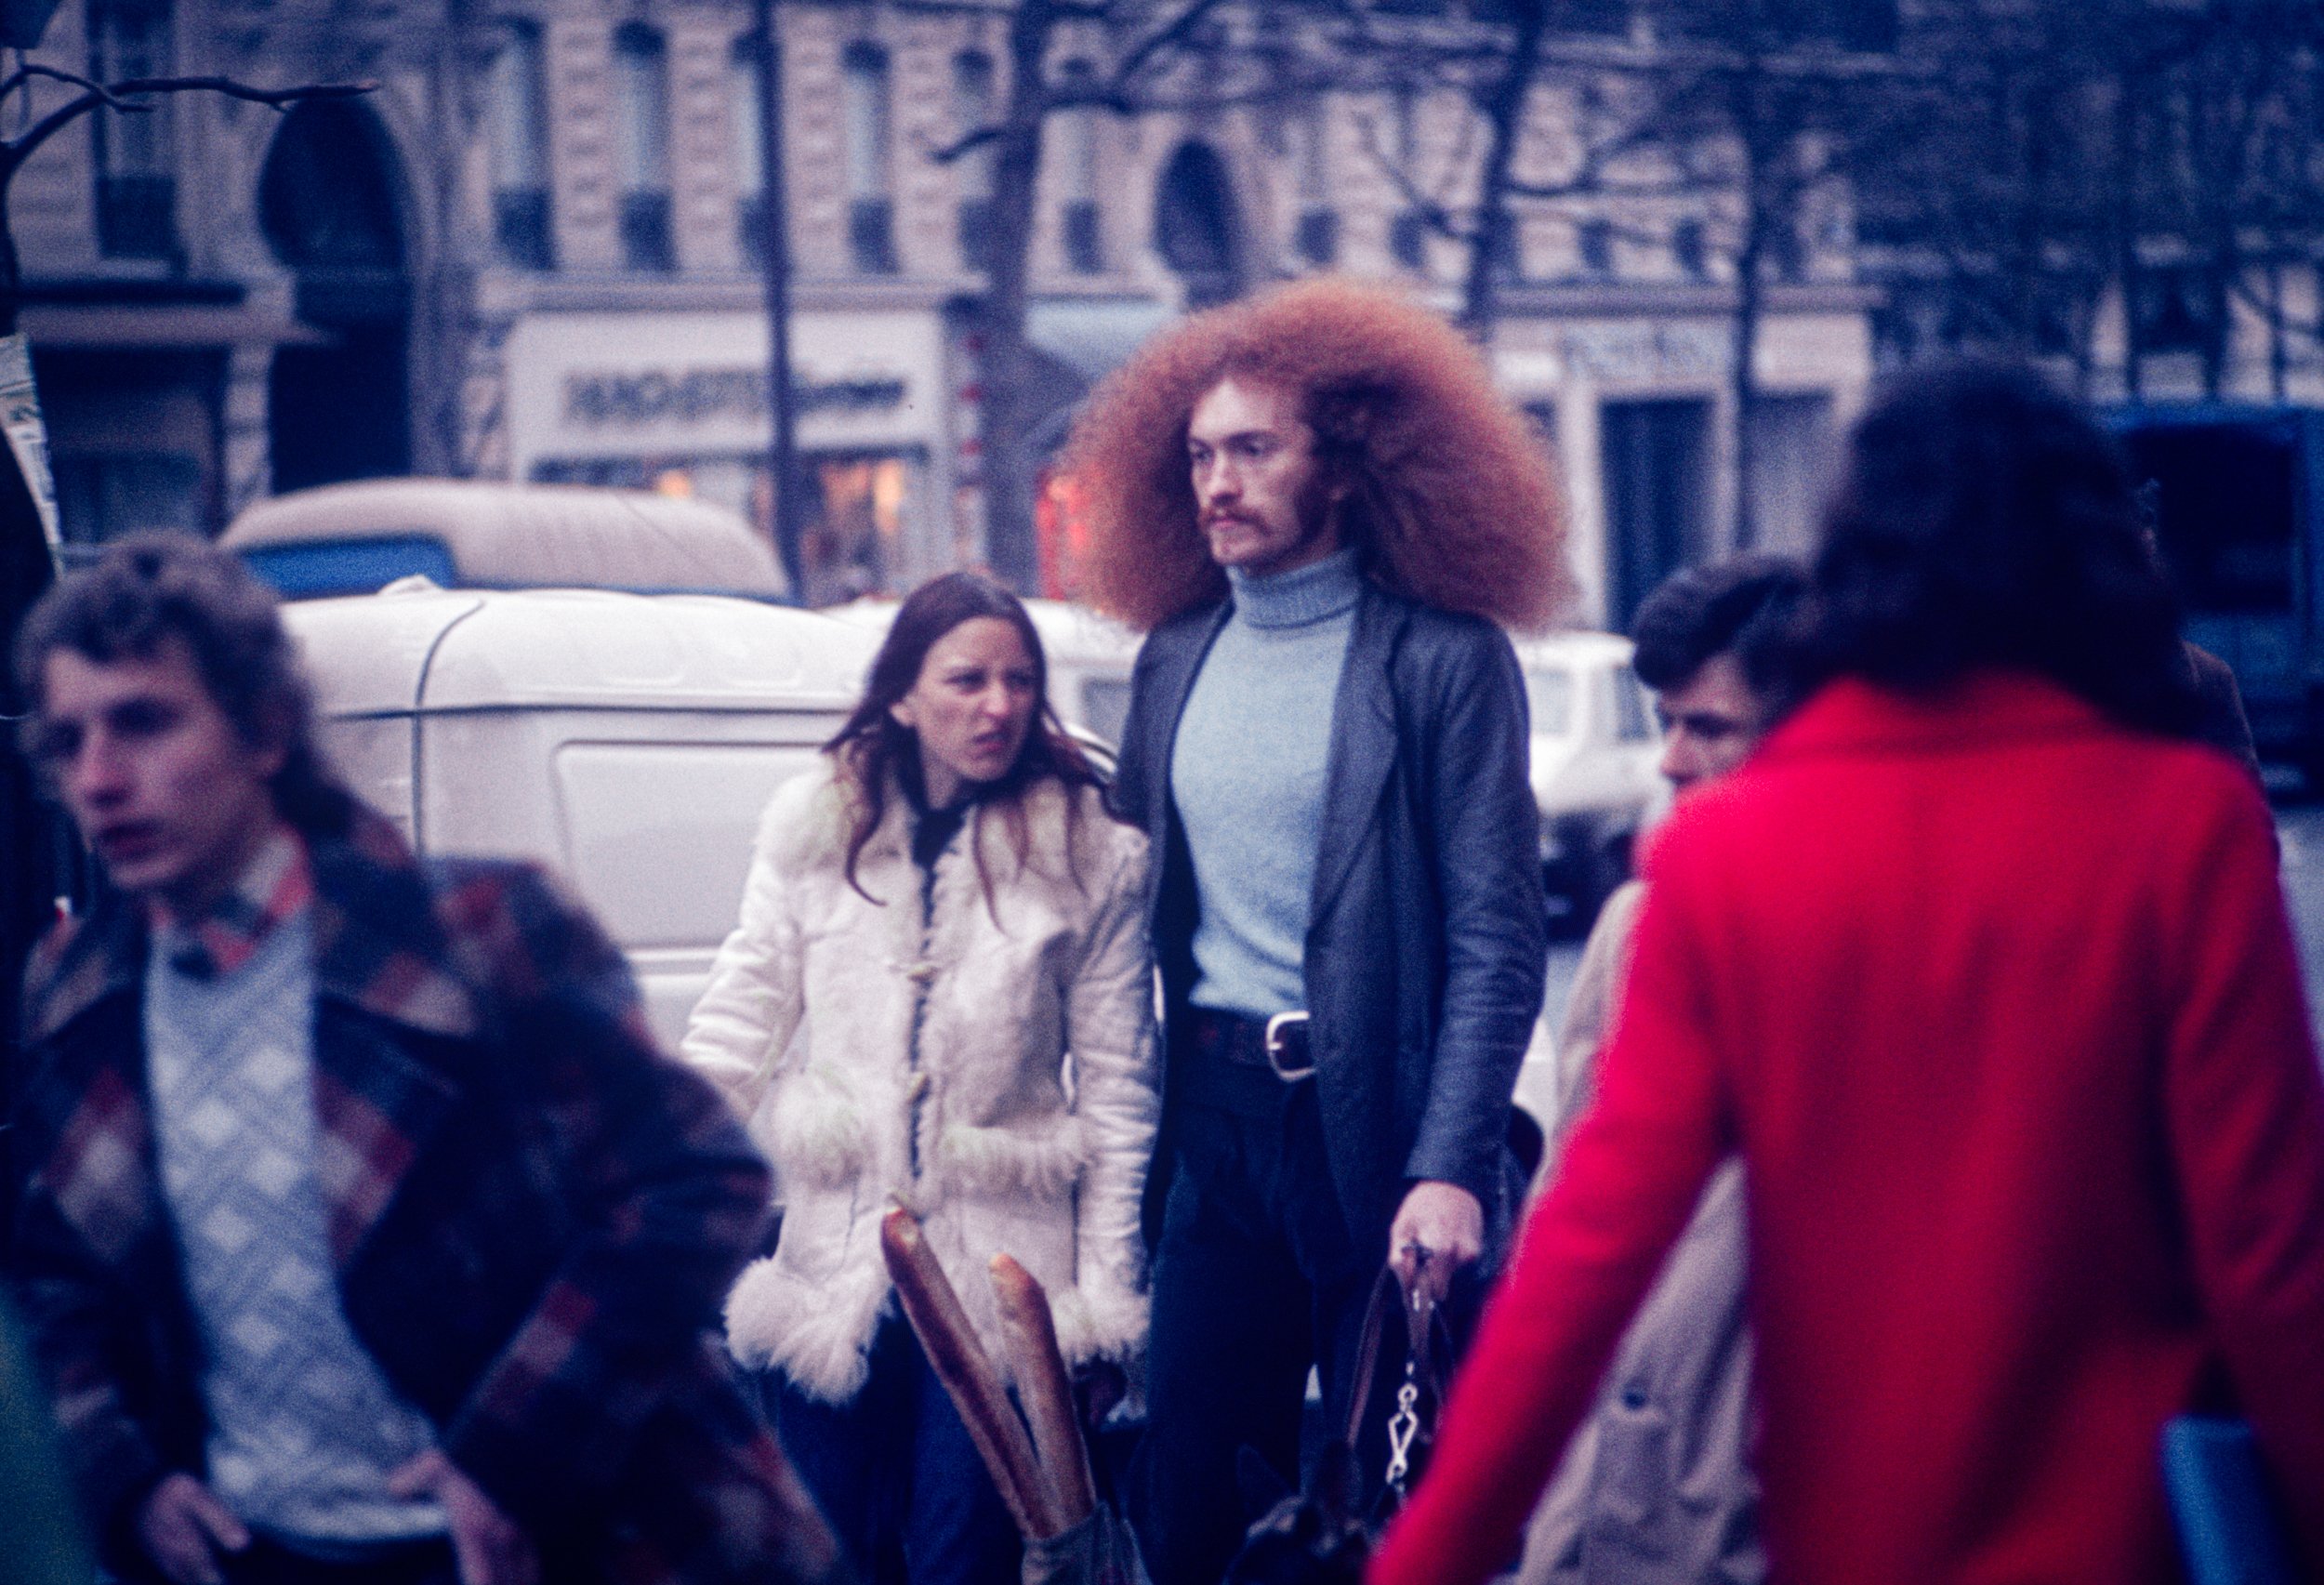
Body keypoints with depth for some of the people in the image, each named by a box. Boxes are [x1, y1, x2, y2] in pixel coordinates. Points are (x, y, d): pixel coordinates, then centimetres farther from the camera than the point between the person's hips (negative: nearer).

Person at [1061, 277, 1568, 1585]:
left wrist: (1449, 1169, -19)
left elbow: (1498, 938, -10)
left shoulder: (1442, 659, -6)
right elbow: (1133, 912, 14)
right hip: (1212, 1122, 5)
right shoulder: (1176, 657, 11)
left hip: (1371, 1130, -5)